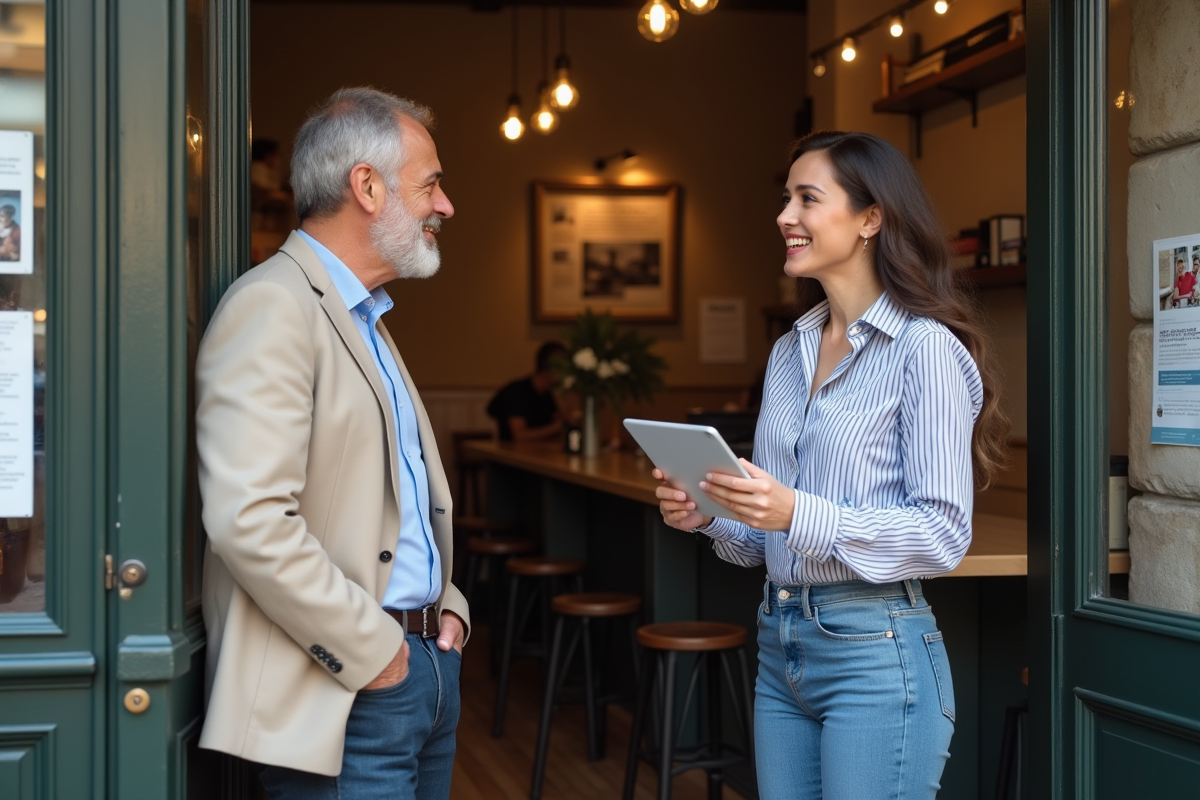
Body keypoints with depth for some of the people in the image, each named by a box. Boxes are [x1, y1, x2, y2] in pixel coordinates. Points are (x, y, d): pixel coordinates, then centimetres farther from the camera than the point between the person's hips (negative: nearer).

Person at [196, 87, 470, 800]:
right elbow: (249, 519, -24)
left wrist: (446, 606, 11)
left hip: (427, 664, 9)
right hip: (344, 697, -9)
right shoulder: (274, 307, -14)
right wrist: (370, 649, -18)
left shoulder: (366, 318, 18)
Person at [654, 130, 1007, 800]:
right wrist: (708, 514, -2)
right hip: (781, 645, 7)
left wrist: (798, 513, -24)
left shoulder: (924, 348, -10)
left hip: (877, 654, -7)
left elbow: (943, 536, -15)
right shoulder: (790, 352, 12)